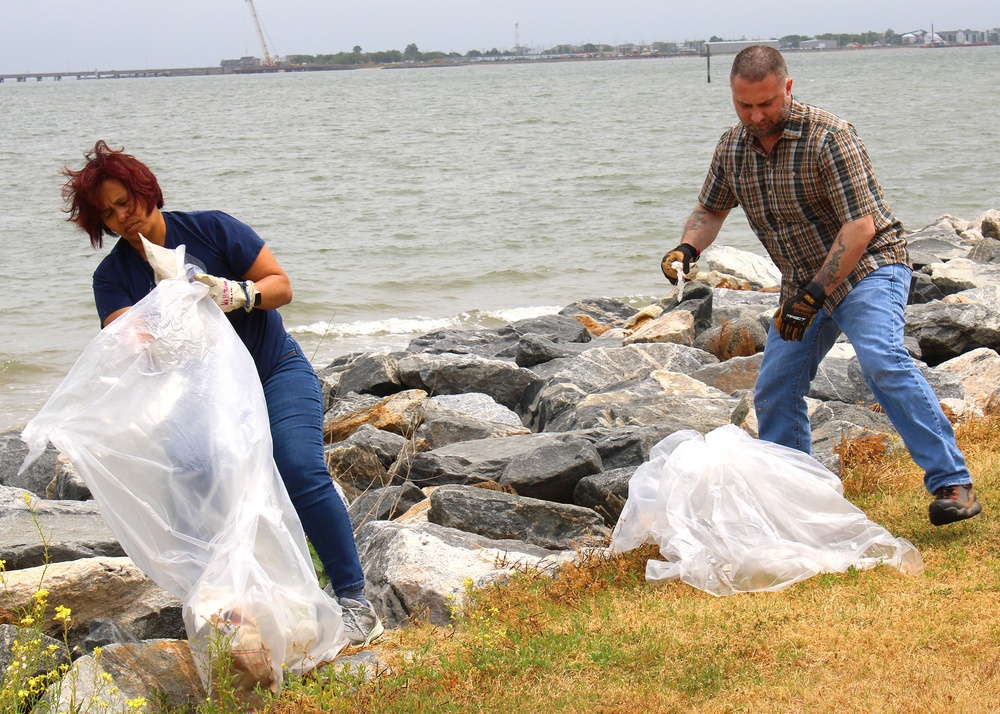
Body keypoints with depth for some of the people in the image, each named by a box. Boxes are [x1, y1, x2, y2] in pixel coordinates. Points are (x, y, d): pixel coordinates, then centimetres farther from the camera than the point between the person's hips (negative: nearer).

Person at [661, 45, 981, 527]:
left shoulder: (827, 137, -22)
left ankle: (953, 485, -30)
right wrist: (688, 248, -5)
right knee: (774, 390, 2)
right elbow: (710, 209, 18)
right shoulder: (733, 147, 0)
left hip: (868, 266, -7)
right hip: (806, 283, 7)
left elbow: (860, 226, -25)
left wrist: (811, 296, -27)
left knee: (881, 360, -29)